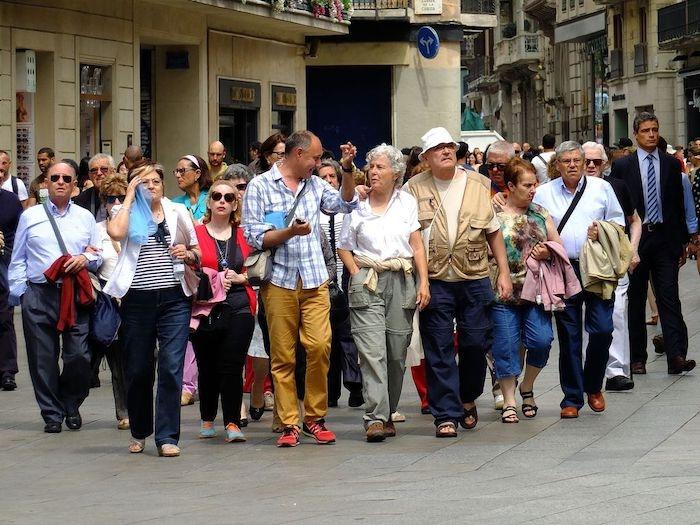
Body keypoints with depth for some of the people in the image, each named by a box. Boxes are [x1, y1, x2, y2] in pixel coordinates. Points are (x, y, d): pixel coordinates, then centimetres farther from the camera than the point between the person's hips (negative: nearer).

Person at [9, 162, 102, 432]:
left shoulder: (85, 218, 15)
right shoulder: (30, 217, 11)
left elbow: (99, 256, 16)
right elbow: (18, 259, 12)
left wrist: (85, 258, -6)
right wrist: (19, 291, 3)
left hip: (76, 296, 0)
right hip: (39, 296, 0)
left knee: (79, 356, -8)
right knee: (43, 359, 1)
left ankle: (70, 405, 16)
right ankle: (52, 414, 12)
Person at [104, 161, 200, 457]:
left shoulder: (177, 211, 11)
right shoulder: (125, 213, 6)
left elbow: (197, 252, 19)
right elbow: (116, 233, -18)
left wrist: (188, 253, -4)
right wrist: (130, 197, -7)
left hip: (174, 299, 0)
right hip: (137, 300, 0)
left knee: (171, 366, -8)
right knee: (137, 370, 7)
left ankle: (167, 436, -4)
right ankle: (139, 432, 25)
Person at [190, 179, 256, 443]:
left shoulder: (244, 235, 12)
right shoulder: (195, 233, 5)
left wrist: (239, 278, -5)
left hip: (239, 309, 1)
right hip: (205, 309, -1)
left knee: (232, 367, -7)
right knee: (208, 368, 6)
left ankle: (232, 422, -3)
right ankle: (207, 419, 22)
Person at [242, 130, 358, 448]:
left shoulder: (314, 185, 16)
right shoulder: (260, 186, 1)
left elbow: (345, 204, 10)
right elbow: (254, 237, -5)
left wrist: (347, 169, 1)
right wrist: (290, 232, -18)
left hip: (314, 280, 3)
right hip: (279, 281, -3)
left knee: (320, 345, -10)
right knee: (283, 356, 1)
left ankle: (314, 418, 3)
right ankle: (289, 424, 6)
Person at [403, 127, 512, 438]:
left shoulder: (479, 185, 8)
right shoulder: (414, 189, 4)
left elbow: (494, 232, 11)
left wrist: (504, 273, 6)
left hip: (474, 280, 1)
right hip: (434, 281, -1)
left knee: (476, 343, 4)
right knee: (439, 351, -2)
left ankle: (468, 399, 28)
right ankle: (446, 415, 3)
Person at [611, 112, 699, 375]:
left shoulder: (671, 164, 8)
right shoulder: (622, 166, 2)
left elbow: (678, 205, 10)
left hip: (664, 239, 0)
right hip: (634, 239, 0)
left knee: (669, 298, -7)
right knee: (635, 300, 6)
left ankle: (676, 356, -14)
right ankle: (637, 357, 12)